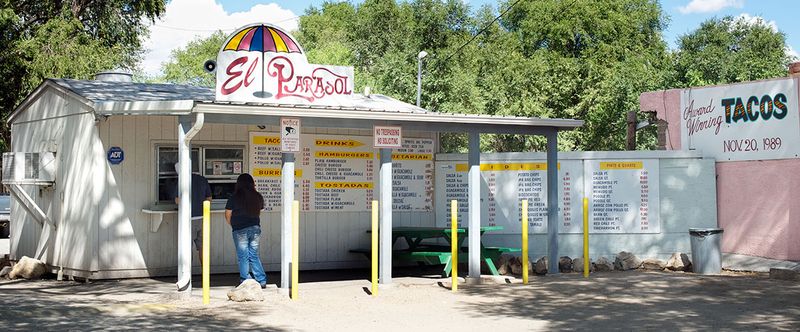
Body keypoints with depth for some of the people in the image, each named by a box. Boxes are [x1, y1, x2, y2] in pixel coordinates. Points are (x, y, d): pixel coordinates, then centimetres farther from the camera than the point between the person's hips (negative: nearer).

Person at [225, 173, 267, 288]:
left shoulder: (234, 198, -9)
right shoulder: (258, 197, 1)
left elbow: (228, 215, 0)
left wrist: (233, 225, 17)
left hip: (240, 230, -4)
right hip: (255, 229, 4)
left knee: (243, 257, 4)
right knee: (254, 255, 13)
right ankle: (262, 281, 10)